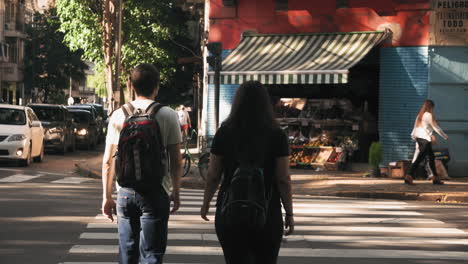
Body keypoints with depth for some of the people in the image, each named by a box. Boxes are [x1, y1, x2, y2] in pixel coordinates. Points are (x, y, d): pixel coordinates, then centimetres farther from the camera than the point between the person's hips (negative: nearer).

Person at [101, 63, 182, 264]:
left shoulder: (118, 116, 3)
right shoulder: (167, 115, -3)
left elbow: (107, 161, 5)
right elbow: (175, 161, -3)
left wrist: (107, 196, 12)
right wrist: (176, 193, 9)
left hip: (125, 192, 3)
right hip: (156, 192, -3)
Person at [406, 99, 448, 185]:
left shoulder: (420, 115, 12)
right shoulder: (429, 115, -10)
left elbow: (415, 127, 15)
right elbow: (436, 127, -5)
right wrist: (445, 136, 5)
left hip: (419, 138, 9)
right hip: (425, 139, -9)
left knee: (431, 158, 14)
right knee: (419, 159, -9)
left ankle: (436, 178, 17)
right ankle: (409, 177, -13)